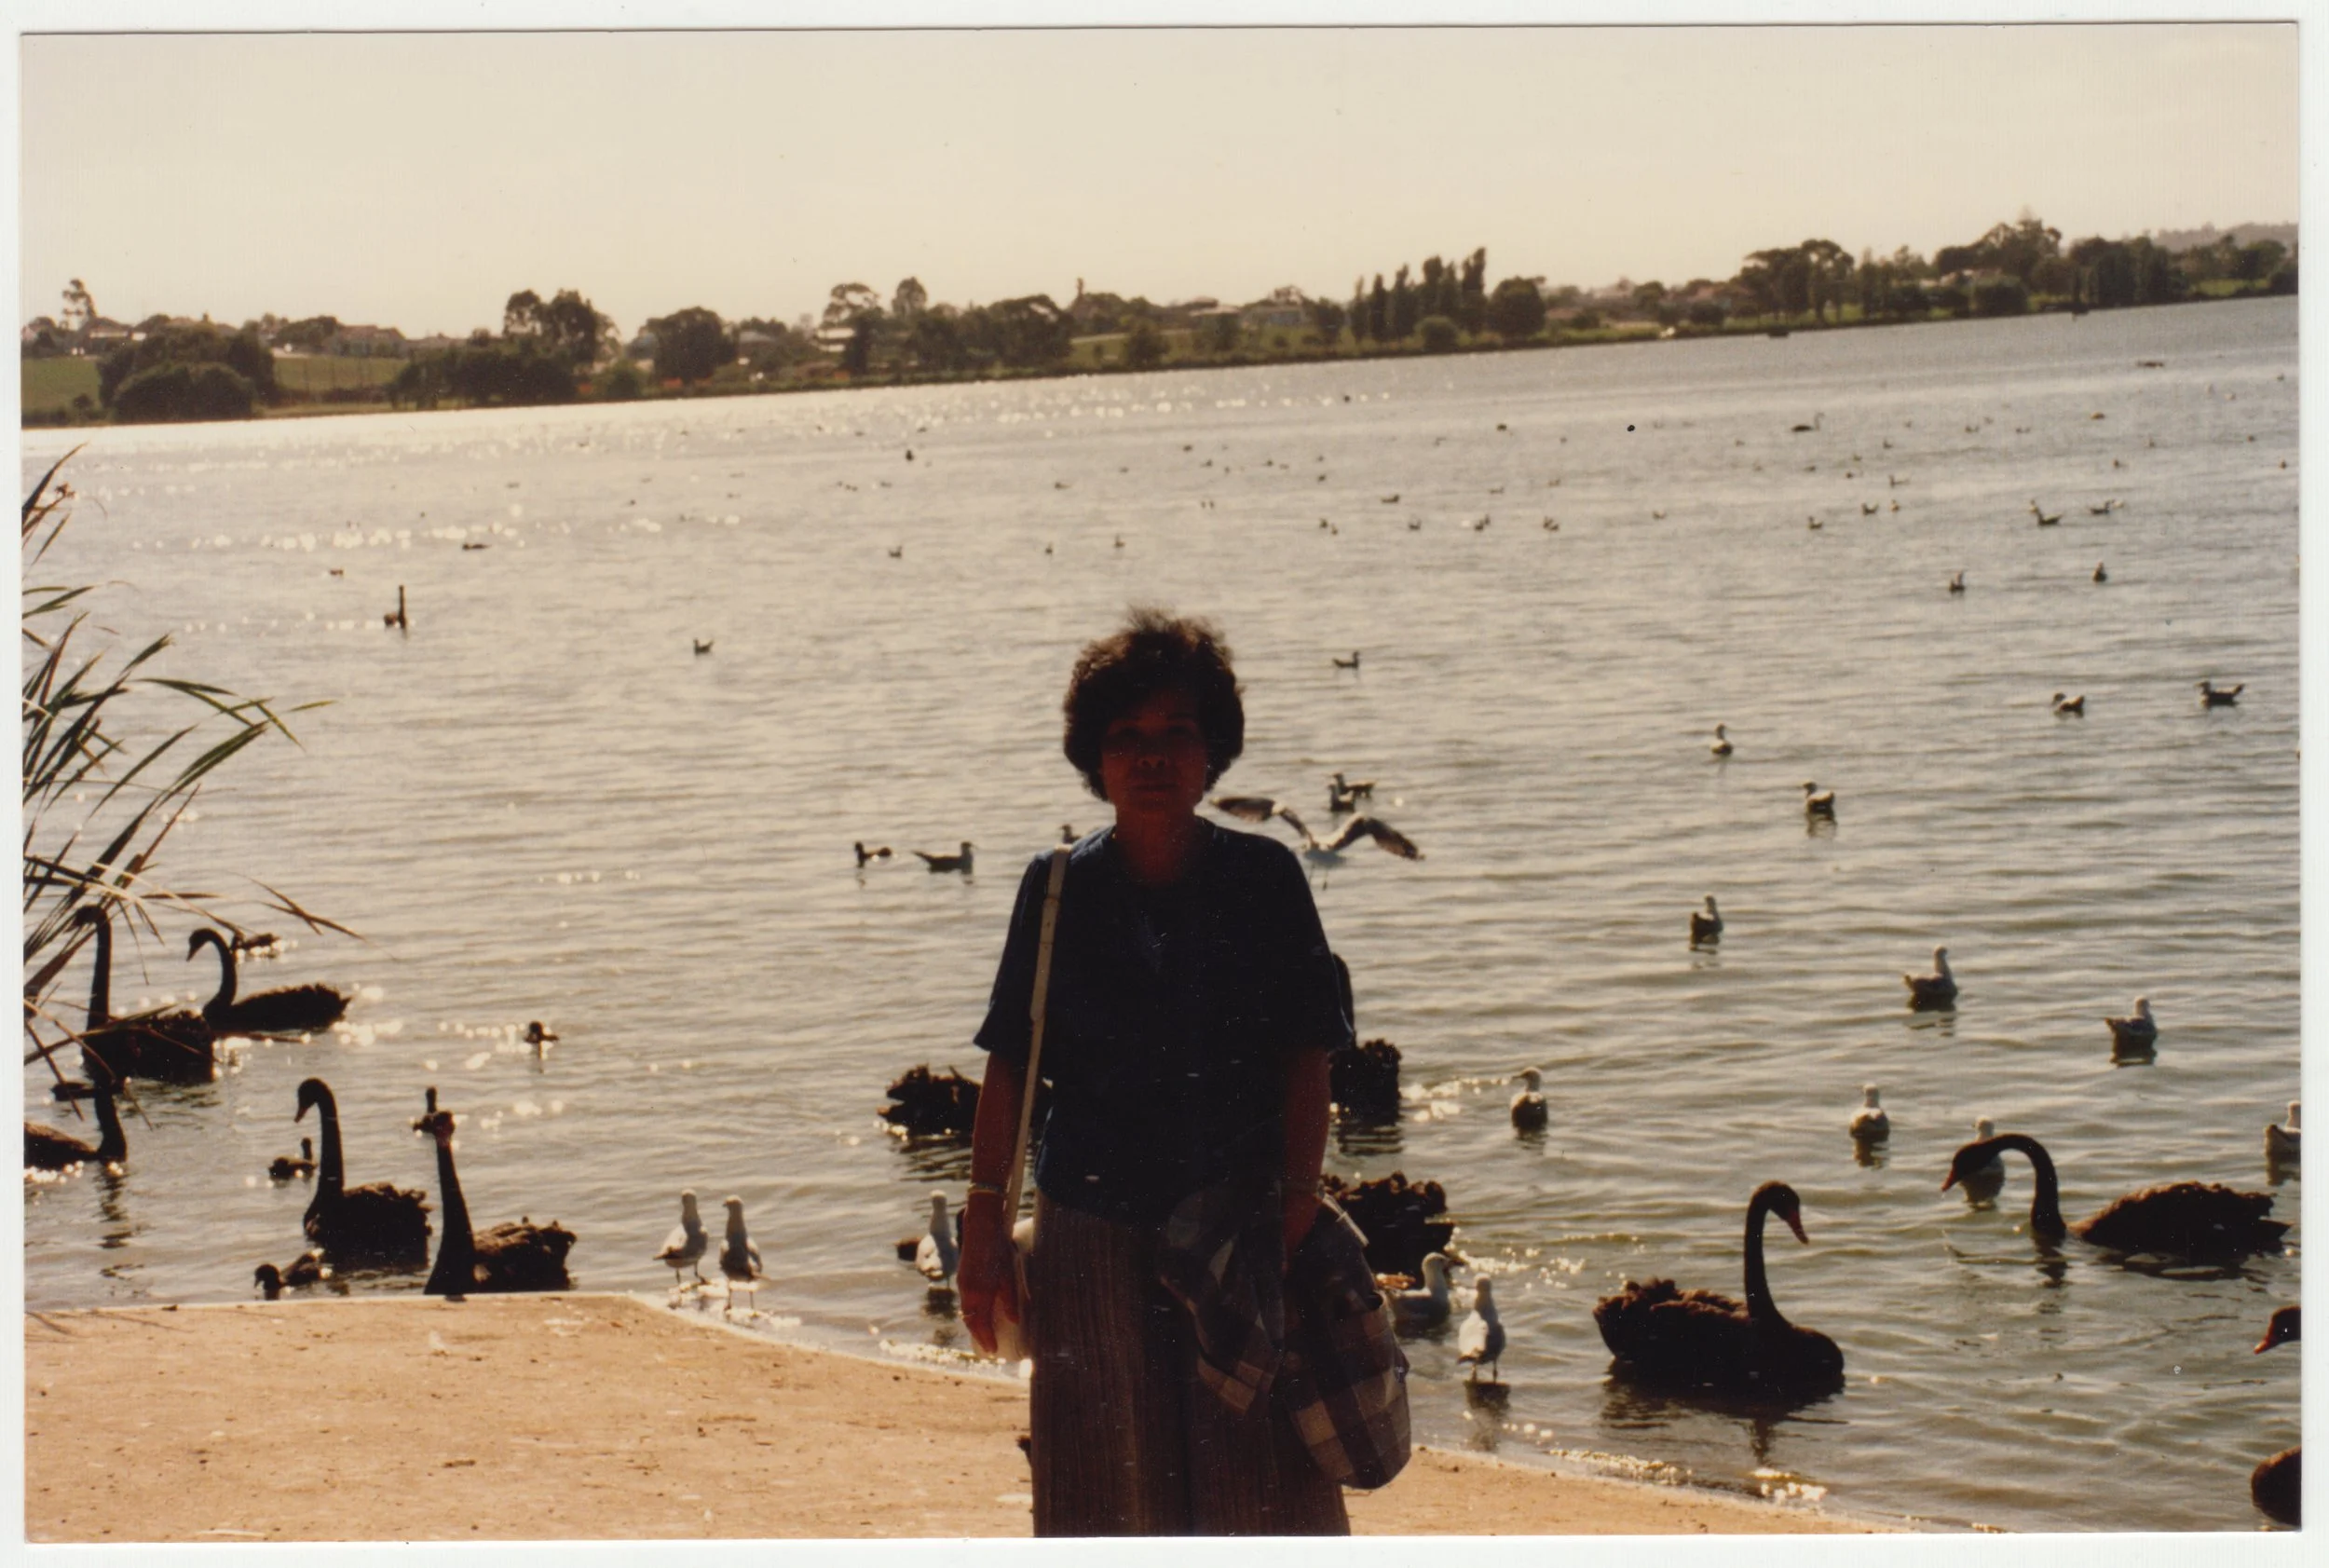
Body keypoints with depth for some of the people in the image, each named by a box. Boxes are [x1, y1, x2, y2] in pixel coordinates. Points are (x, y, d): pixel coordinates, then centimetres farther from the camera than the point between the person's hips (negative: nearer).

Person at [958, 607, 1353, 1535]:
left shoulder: (1264, 878, -1)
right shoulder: (1058, 888, 1)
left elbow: (1306, 1059, -2)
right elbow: (1009, 1066, 3)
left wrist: (1296, 1213, -10)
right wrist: (985, 1222, -1)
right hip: (1094, 1232, 1)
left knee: (1269, 1492, -2)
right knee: (1108, 1494, 9)